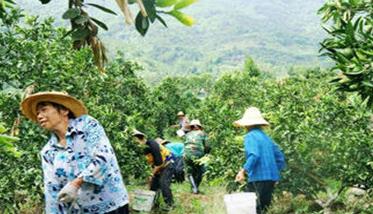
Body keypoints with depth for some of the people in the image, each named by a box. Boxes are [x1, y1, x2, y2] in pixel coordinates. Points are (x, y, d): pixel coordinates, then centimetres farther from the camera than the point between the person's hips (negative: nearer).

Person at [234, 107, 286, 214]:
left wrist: (243, 171, -23)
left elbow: (254, 155, -21)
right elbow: (280, 158, 18)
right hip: (271, 177, 8)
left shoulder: (250, 136, -5)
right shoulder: (266, 138, 18)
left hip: (259, 178, -8)